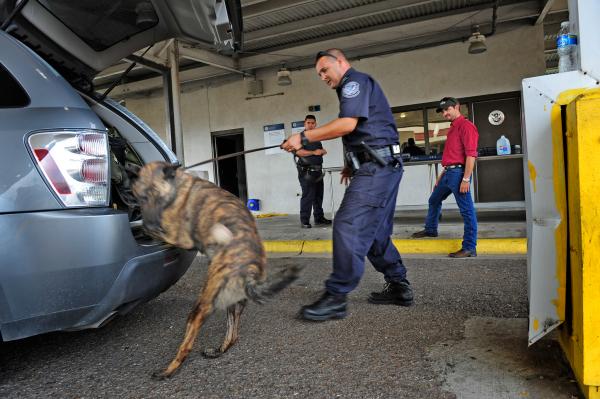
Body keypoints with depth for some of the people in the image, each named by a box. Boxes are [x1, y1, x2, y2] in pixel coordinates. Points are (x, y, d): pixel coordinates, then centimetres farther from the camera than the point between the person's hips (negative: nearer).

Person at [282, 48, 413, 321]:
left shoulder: (355, 80, -4)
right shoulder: (353, 88, 28)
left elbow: (348, 124, -20)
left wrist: (304, 138, -18)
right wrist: (352, 163, 17)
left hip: (377, 168, -11)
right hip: (381, 167, 11)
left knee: (348, 226, -15)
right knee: (376, 231, 13)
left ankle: (336, 297, -13)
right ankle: (398, 287, 20)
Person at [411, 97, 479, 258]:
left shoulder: (466, 125, -10)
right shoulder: (452, 128, 20)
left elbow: (471, 154, -18)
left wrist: (466, 179, -23)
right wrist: (442, 174, 24)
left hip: (458, 173, -10)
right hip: (448, 173, 10)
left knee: (467, 210, -5)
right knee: (434, 201, 23)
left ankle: (469, 248, -1)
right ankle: (430, 229, 43)